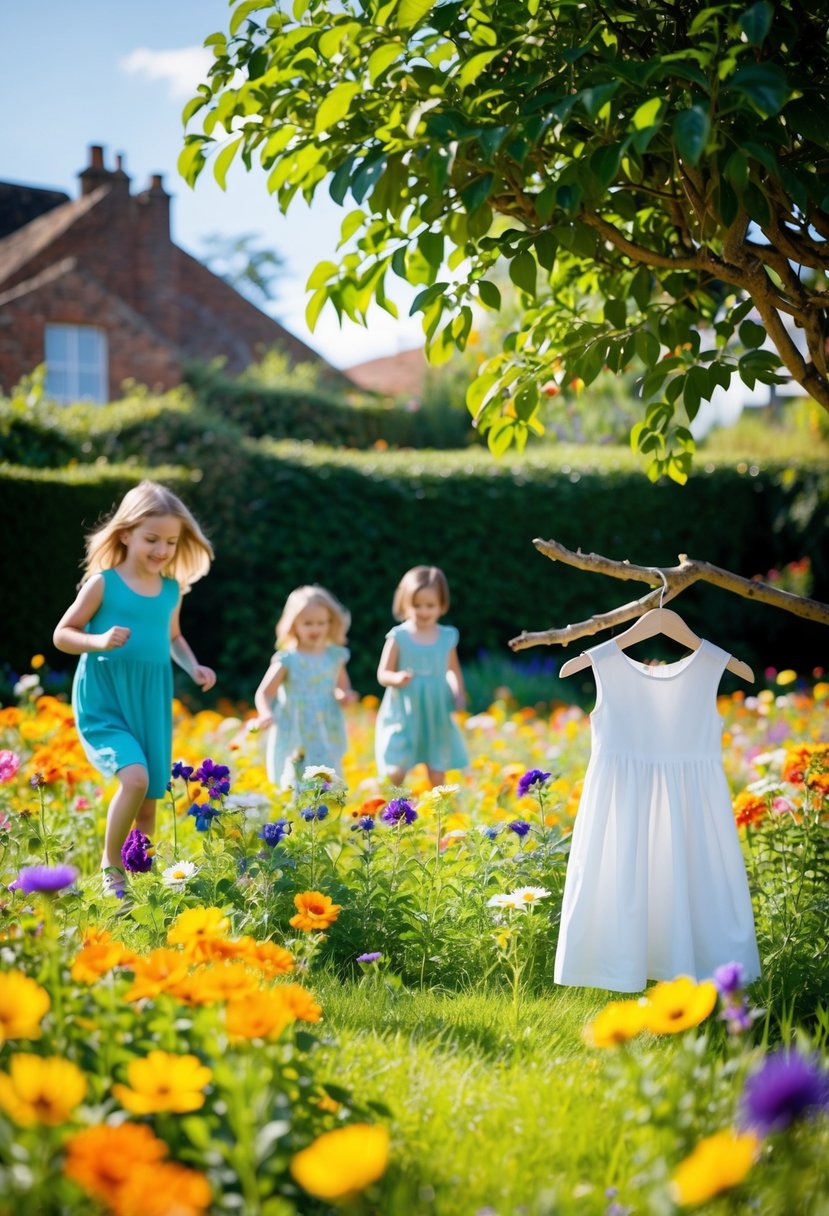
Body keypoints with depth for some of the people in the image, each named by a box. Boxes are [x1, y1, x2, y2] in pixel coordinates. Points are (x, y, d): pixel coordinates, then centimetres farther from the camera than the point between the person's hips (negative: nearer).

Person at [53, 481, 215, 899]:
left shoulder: (172, 590, 8)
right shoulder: (103, 583, -7)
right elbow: (62, 634, -2)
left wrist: (194, 667, 7)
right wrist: (100, 641, -21)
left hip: (151, 704, 5)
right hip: (104, 700, -5)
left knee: (149, 801, 8)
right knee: (135, 777, -24)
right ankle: (110, 865, -3)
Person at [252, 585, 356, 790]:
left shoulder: (334, 656, 5)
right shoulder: (287, 659, -7)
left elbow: (343, 687, 19)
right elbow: (264, 693, -10)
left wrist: (345, 695, -5)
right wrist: (265, 715, -30)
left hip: (327, 734, 3)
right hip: (294, 738, -3)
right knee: (295, 789, -4)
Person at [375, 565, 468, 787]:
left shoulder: (447, 636, 3)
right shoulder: (399, 637, -7)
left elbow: (453, 670, 17)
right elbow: (383, 674, -4)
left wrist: (458, 693, 0)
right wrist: (397, 678, -25)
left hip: (437, 717, 3)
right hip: (403, 716, -3)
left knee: (437, 775, 6)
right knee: (395, 774, -7)